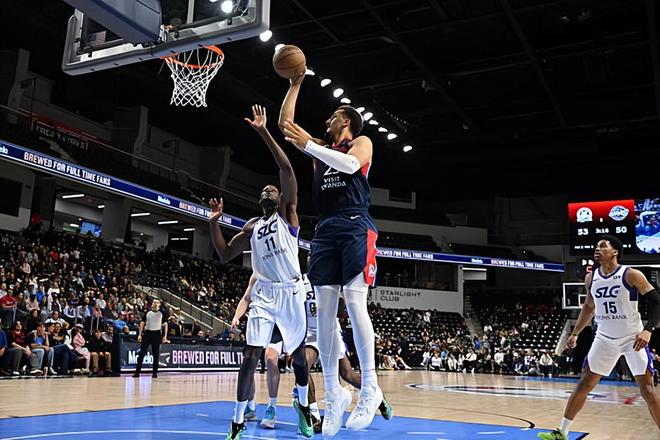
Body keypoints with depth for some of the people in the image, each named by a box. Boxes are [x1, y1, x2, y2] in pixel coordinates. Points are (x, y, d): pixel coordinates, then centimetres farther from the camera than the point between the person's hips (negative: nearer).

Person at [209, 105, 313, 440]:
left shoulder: (288, 213, 4)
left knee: (299, 353, 11)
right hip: (263, 294, 2)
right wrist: (214, 222, 4)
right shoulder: (251, 227, 17)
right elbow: (225, 255, 16)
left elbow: (287, 168, -8)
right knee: (251, 356, -9)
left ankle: (303, 404, 36)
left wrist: (264, 132, -13)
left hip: (291, 292, -2)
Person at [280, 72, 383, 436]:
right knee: (324, 310, -3)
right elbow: (285, 123, 24)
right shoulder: (321, 147, 27)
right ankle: (333, 392, 2)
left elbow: (350, 163, -13)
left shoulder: (361, 142, 10)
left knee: (354, 303, -17)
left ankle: (370, 388, -10)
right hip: (326, 231, 6)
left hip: (356, 227, -6)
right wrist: (295, 85, 22)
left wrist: (307, 145, -14)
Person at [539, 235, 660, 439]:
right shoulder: (591, 278, 2)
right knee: (583, 384, 4)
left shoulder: (631, 275, -14)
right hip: (605, 338, 5)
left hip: (633, 338, -4)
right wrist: (575, 334, 18)